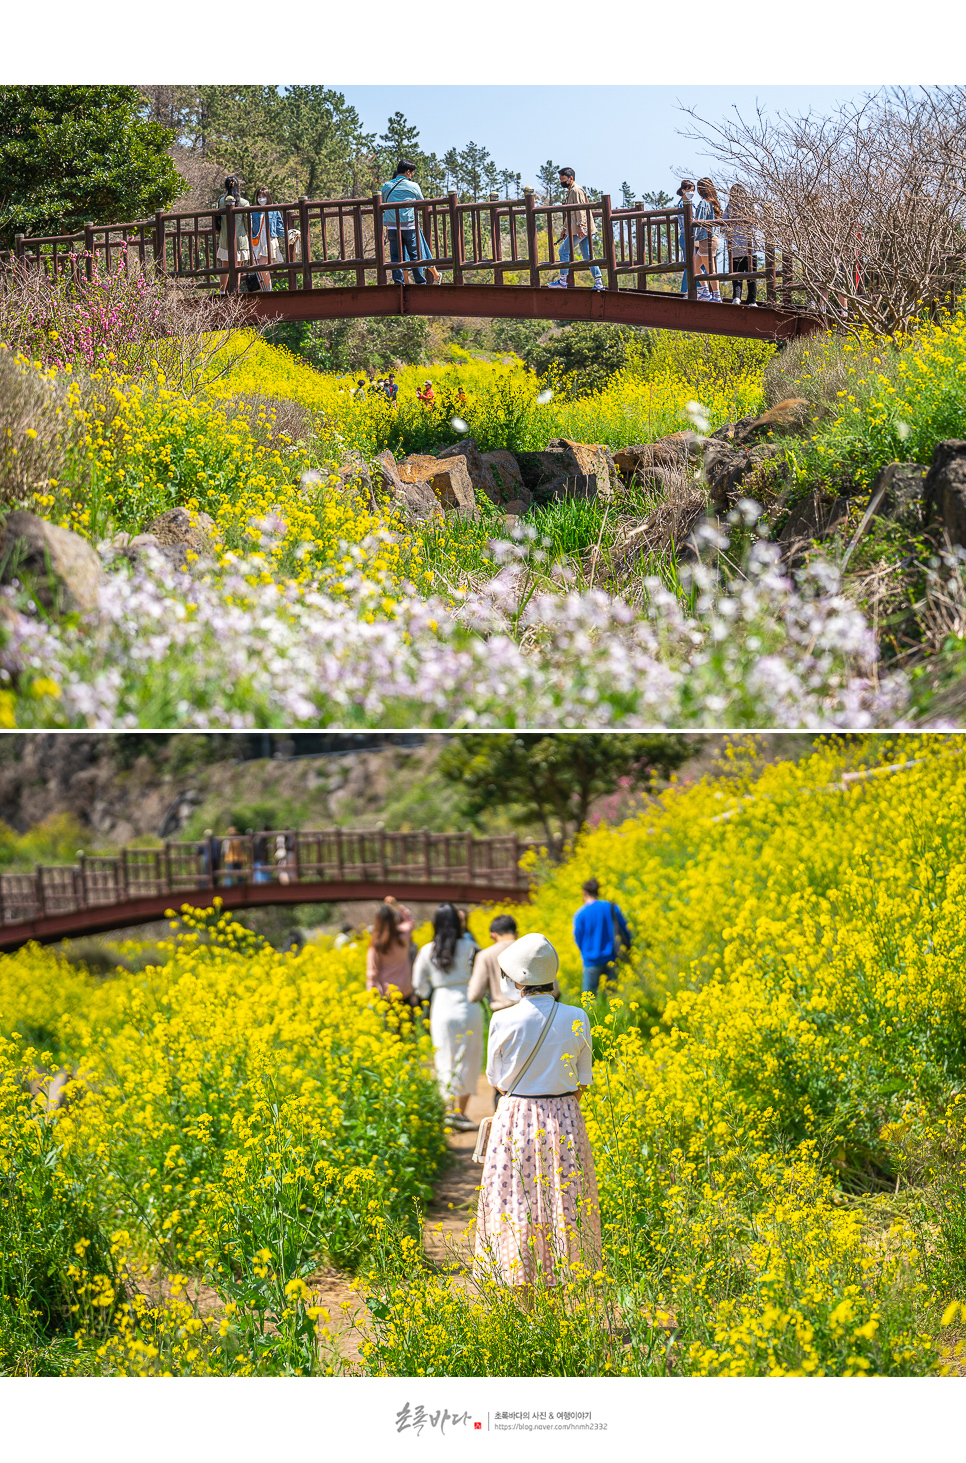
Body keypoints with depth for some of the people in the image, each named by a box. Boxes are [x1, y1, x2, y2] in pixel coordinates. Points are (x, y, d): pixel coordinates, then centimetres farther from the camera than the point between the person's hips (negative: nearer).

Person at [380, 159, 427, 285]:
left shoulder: (386, 186, 7)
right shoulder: (413, 186, -1)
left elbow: (383, 203, 20)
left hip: (392, 227, 3)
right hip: (410, 226, -2)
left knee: (396, 256, 6)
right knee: (415, 254, 5)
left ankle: (398, 280, 1)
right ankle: (421, 282, 5)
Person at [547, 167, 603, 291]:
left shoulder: (576, 190, -9)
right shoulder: (570, 192, 23)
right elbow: (570, 213, 30)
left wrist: (580, 226, -27)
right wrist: (565, 229, 31)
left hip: (581, 229, -10)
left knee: (563, 251, -4)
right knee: (588, 256, 6)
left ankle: (563, 281, 0)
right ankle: (598, 283, 3)